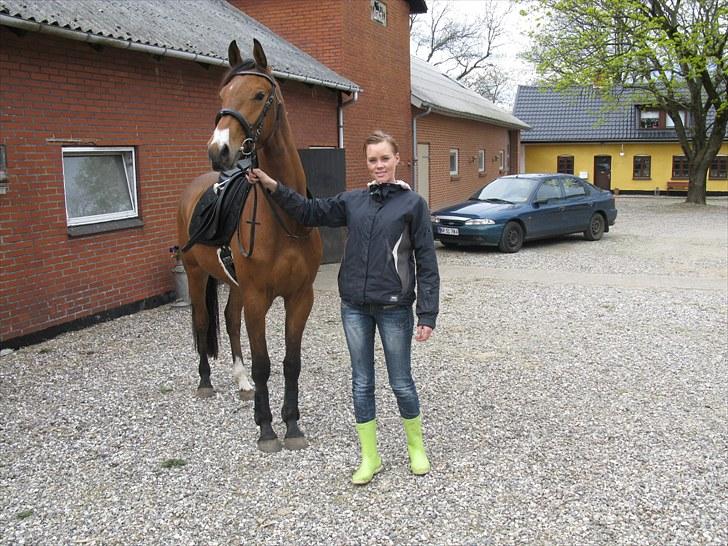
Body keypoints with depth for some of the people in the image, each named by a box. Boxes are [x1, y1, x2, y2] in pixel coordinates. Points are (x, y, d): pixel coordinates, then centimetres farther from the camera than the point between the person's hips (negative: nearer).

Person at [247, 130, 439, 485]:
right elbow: (309, 212, 11)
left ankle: (416, 448, 32)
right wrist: (273, 186, 1)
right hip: (354, 307, 4)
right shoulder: (353, 200, 7)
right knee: (361, 384, 11)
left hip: (394, 308, -4)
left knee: (401, 383, 9)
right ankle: (369, 458, 26)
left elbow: (426, 262, -6)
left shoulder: (413, 203, -5)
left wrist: (427, 314, -10)